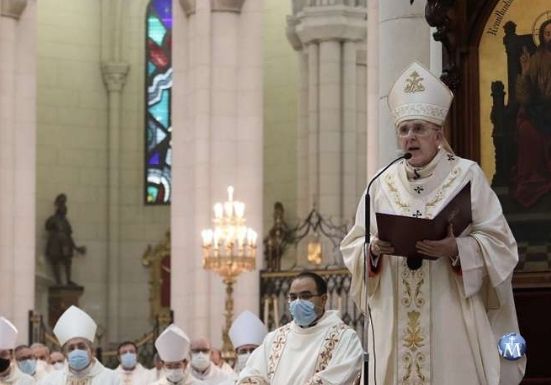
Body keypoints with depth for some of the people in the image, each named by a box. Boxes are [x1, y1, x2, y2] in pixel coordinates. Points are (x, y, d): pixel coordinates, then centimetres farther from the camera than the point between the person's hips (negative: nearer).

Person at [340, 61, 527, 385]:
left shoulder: (467, 175, 2)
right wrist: (374, 249, -11)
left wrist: (455, 249, -20)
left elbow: (498, 242, -3)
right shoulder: (383, 184, 11)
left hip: (451, 320, -3)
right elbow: (352, 246, 10)